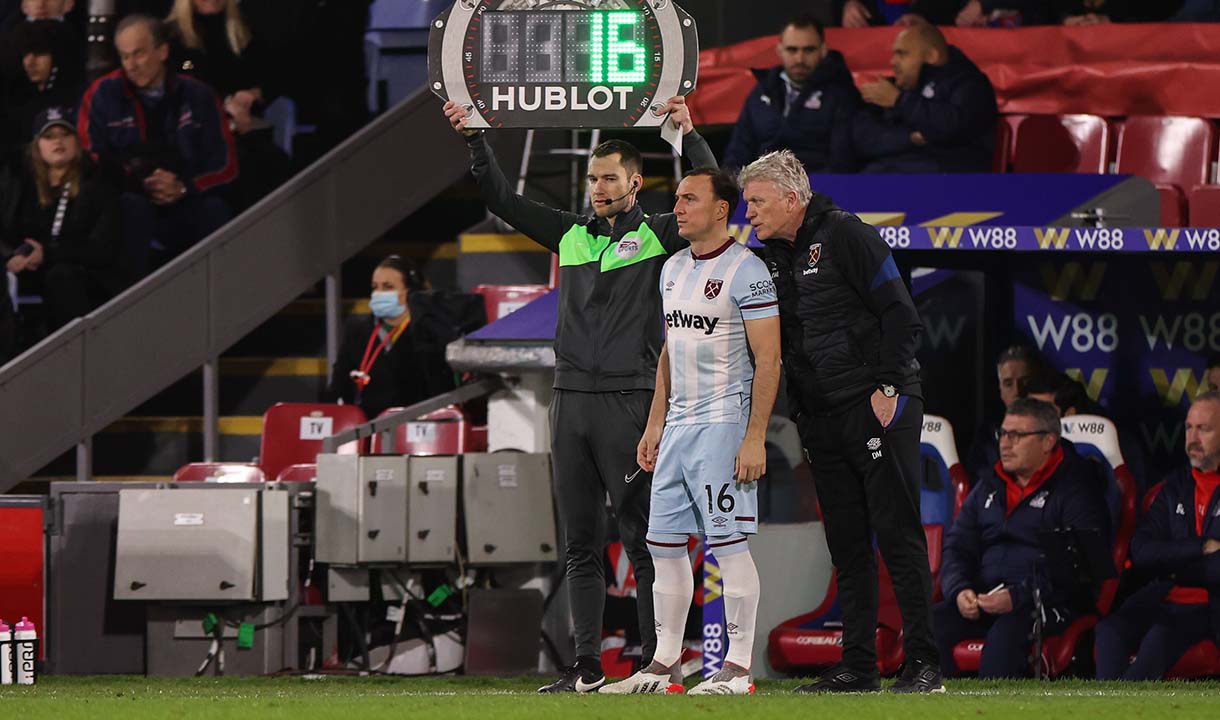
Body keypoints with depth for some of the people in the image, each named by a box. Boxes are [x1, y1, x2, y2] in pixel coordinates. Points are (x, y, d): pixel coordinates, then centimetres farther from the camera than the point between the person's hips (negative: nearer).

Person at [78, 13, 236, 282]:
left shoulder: (197, 96, 8)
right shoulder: (102, 95, 4)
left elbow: (226, 166, 5)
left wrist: (183, 188, -14)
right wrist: (140, 185, -16)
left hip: (188, 206, 1)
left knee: (215, 209, -29)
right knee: (132, 204, -34)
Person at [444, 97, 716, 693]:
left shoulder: (657, 236, 2)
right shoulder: (571, 235, 16)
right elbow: (502, 200, 18)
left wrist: (689, 134, -18)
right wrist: (475, 141, 10)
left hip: (628, 403, -5)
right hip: (571, 399, 5)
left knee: (643, 537, -5)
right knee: (580, 543, 5)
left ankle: (655, 660, -4)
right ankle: (587, 667, 8)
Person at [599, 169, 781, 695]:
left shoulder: (745, 271, -11)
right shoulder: (674, 268, 15)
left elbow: (768, 361, -13)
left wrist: (755, 438, -18)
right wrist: (654, 425, 19)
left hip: (723, 422, -9)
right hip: (677, 424, 9)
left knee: (729, 544, -7)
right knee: (663, 544, 8)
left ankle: (738, 668, -4)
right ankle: (665, 666, 14)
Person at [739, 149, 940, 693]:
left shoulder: (845, 236, -9)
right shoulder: (771, 256, 13)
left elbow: (900, 315, -11)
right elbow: (773, 340, 21)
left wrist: (887, 387, -15)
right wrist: (800, 412, 11)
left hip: (877, 408, -8)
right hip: (822, 418, 8)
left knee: (898, 535, -7)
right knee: (847, 546, 8)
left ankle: (923, 663, -6)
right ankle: (857, 665, 10)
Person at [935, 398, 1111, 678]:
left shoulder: (1074, 490, 1)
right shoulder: (989, 489, 22)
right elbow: (956, 547, 20)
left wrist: (1017, 597, -20)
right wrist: (960, 590, -3)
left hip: (1048, 604, -6)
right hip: (984, 599, 6)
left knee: (1006, 633, -38)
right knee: (930, 625, -22)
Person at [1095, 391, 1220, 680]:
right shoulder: (1176, 485, 19)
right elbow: (1140, 552, 7)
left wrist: (1174, 567, -1)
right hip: (1170, 602, 5)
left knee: (1160, 638, -34)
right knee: (1111, 630, -25)